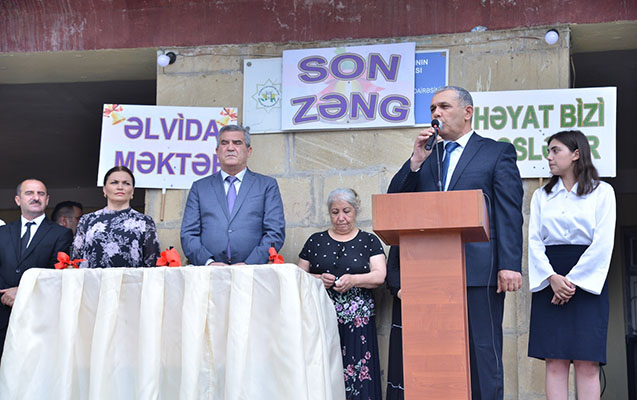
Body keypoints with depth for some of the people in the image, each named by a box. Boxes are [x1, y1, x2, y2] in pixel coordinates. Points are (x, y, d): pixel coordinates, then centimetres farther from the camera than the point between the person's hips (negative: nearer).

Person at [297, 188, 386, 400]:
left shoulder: (369, 241, 9)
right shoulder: (315, 241, 14)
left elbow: (379, 276, -2)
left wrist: (353, 280, -19)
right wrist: (318, 279, -8)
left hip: (357, 322, -1)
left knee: (356, 374, -9)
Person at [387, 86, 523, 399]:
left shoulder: (498, 153, 6)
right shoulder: (426, 156, 19)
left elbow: (510, 213, -1)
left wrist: (510, 265, -11)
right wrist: (416, 161, 0)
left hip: (480, 270, -4)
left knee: (483, 351, -1)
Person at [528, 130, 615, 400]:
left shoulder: (602, 192, 4)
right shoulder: (541, 195, 14)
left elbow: (603, 243, -5)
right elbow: (534, 241, 5)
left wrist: (573, 281, -11)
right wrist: (552, 277, -11)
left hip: (587, 281, -3)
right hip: (549, 279, 3)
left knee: (587, 363, -6)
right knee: (555, 361, -3)